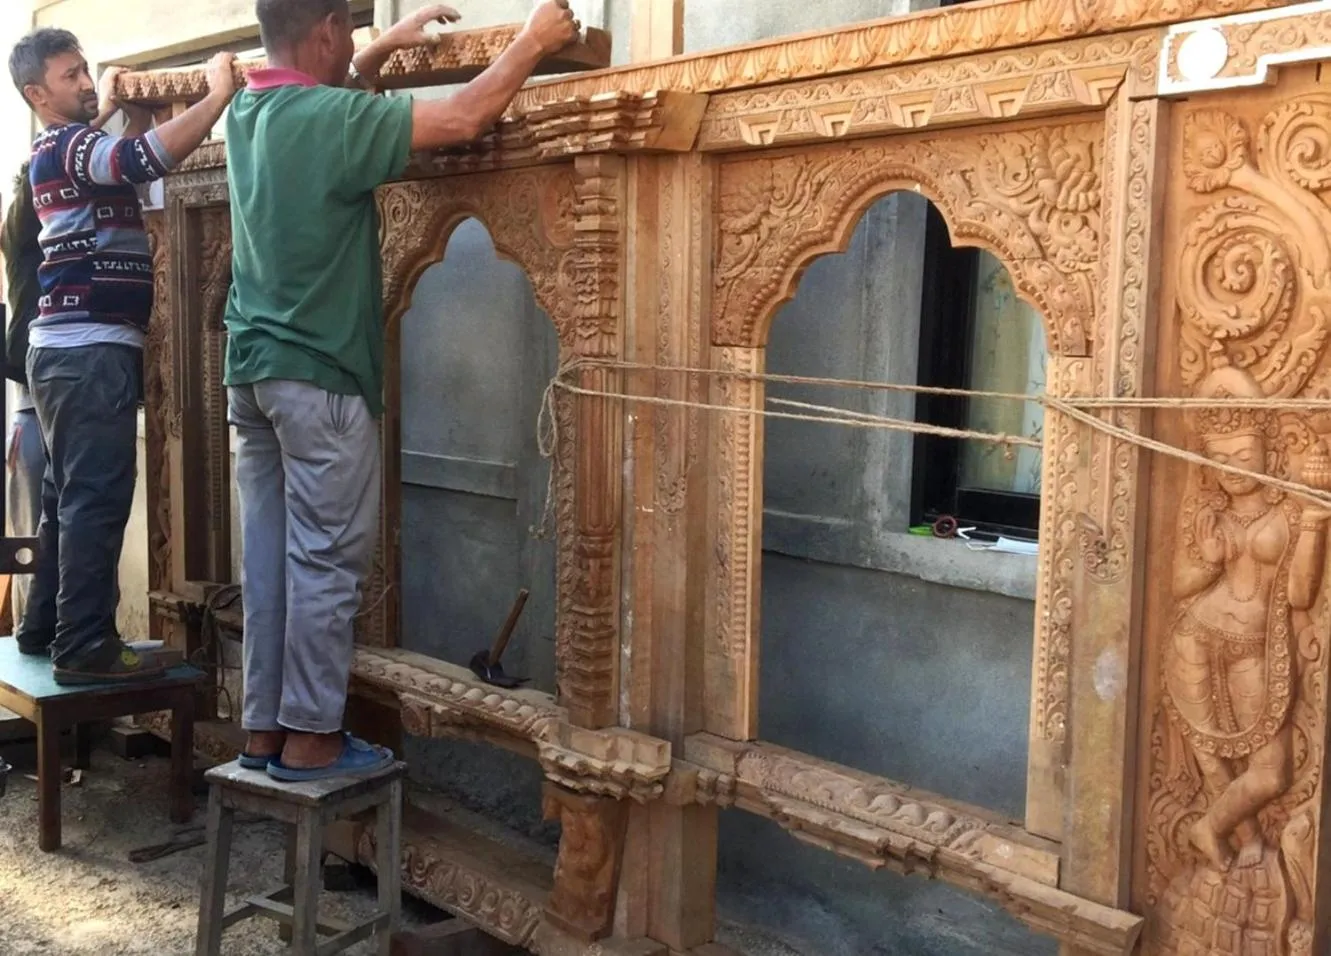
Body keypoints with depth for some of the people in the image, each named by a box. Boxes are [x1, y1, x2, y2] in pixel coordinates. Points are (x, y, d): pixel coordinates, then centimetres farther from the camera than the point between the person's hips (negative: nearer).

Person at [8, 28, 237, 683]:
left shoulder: (69, 152, 19)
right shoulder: (66, 148, -12)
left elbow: (126, 163, 34)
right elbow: (148, 159, -28)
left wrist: (140, 109, 20)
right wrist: (218, 94, -21)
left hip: (73, 349, 10)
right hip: (88, 351, -10)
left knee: (68, 496, 15)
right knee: (97, 500, -10)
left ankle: (43, 627, 23)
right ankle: (84, 648, -7)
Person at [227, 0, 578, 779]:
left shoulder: (251, 111, 9)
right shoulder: (330, 121, -16)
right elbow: (463, 122, -16)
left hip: (254, 368, 9)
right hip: (317, 375, -8)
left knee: (272, 556, 11)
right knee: (326, 562, -1)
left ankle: (264, 727, 17)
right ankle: (309, 737, 6)